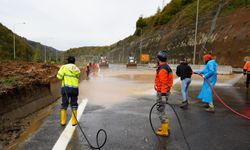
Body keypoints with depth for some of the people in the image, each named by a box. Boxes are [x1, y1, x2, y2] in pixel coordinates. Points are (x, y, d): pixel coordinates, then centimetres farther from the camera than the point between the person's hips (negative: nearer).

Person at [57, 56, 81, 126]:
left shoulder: (64, 67, 2)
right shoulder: (77, 69, 11)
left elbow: (59, 76, -8)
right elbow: (78, 80, 13)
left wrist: (64, 76, 12)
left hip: (66, 88, -1)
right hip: (75, 88, 2)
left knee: (64, 104, 11)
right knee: (74, 105, 11)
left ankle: (63, 121, 15)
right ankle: (74, 121, 11)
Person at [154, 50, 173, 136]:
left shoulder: (162, 69, -19)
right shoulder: (167, 67, 12)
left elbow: (164, 83, -24)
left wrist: (163, 95, -24)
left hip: (162, 93, -10)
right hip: (165, 92, 10)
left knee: (161, 111, -1)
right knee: (161, 110, 21)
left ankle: (164, 131, 9)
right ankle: (166, 126, 33)